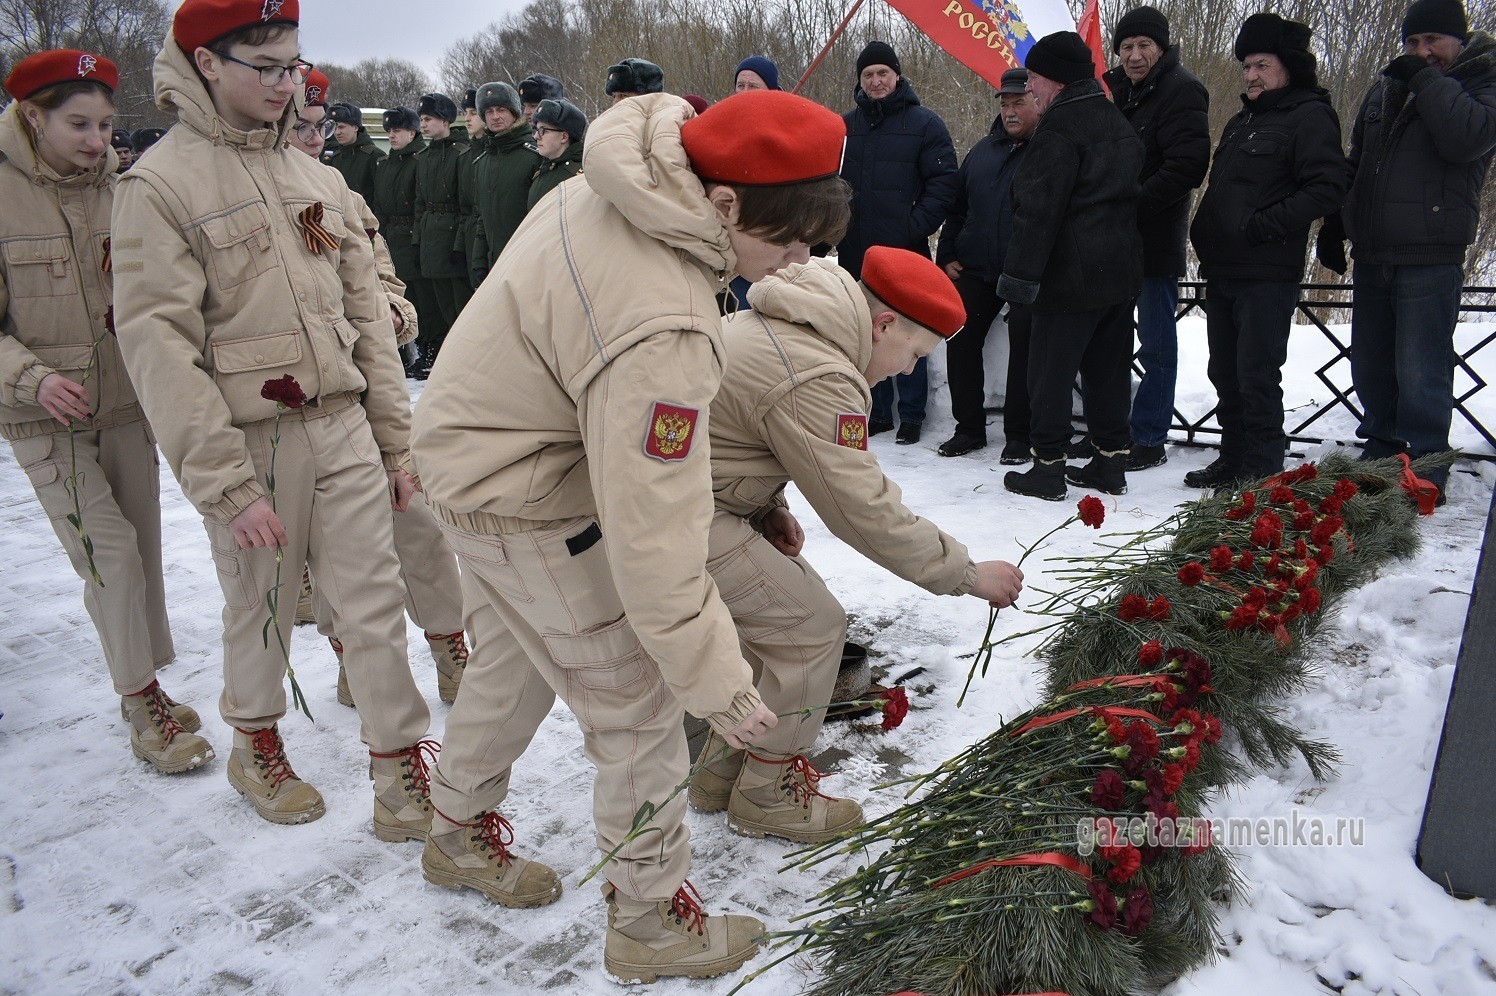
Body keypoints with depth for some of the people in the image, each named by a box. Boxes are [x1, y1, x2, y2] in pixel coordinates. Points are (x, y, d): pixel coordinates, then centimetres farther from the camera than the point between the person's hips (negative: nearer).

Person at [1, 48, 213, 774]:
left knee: (142, 546, 9)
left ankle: (147, 688, 26)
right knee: (110, 550, -10)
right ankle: (142, 708, 4)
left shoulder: (119, 187, 1)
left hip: (126, 402, 4)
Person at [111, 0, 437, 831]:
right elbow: (157, 344, -13)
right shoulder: (160, 184, -7)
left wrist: (395, 441, 9)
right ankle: (255, 745, 38)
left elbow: (367, 316, 11)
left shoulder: (320, 180, 10)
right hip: (247, 442, -4)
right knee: (261, 607, 12)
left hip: (343, 429, 4)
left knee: (375, 603, 3)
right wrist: (225, 483, -18)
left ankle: (400, 770, 15)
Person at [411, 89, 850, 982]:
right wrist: (718, 684, -23)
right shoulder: (662, 329, -37)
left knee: (520, 659, 27)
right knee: (637, 703, 3)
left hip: (479, 439, 10)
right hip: (522, 501, -10)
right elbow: (653, 534, -34)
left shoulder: (616, 187, -7)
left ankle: (461, 835, 51)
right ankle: (654, 921, 23)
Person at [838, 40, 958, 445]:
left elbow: (943, 183, -4)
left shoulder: (924, 123, 2)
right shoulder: (844, 126, 12)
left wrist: (916, 227, -14)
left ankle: (911, 415, 10)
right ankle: (877, 411, 19)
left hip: (905, 251, -4)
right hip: (855, 253, 4)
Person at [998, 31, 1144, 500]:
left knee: (1051, 372, -1)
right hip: (1121, 270, 9)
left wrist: (1020, 273, -19)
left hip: (1072, 276, -9)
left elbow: (1039, 209, -20)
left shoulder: (1060, 127, -13)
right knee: (1109, 370, 13)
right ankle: (1110, 463, 19)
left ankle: (1048, 468, 2)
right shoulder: (1119, 124, 17)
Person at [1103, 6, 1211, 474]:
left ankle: (1149, 440, 7)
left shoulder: (1181, 90, -9)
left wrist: (1133, 207, -22)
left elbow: (1186, 167, -21)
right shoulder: (1122, 89, 16)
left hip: (1155, 237, -9)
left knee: (1156, 342, -1)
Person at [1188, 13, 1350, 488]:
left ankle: (1261, 474, 4)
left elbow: (1328, 187, -17)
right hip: (1222, 271, 9)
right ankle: (1233, 460, 25)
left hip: (1267, 276, -9)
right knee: (1226, 374, 14)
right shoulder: (1241, 121, 20)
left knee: (1257, 378, -5)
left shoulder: (1309, 116, -6)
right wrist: (1205, 235, 13)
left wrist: (1261, 226, -20)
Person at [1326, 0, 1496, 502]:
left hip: (1430, 258, -6)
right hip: (1372, 255, 6)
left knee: (1421, 371, -8)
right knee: (1369, 365, 12)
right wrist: (1334, 225, 20)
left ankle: (1422, 469, 0)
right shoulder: (1386, 87, 17)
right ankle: (1382, 450, 26)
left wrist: (1427, 78, -13)